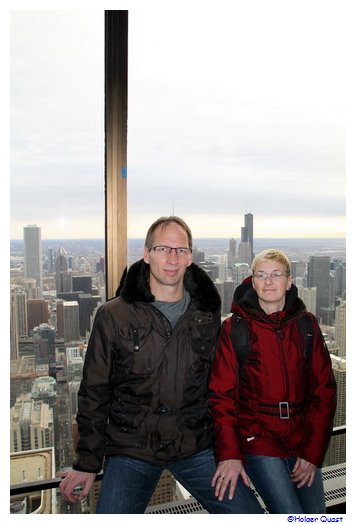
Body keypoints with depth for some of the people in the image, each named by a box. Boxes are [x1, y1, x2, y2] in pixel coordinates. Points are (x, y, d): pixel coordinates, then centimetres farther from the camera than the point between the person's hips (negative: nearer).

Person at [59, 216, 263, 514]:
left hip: (198, 447, 2)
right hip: (131, 449, -2)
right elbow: (94, 394, -2)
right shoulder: (114, 316, -7)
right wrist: (87, 464, 0)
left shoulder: (207, 314, 2)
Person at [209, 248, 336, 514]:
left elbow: (324, 389, 1)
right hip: (258, 441, -3)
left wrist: (313, 452, -3)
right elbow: (222, 394, -8)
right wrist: (229, 453, -15)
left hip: (303, 441, 4)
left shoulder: (306, 324, 1)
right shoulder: (234, 328, -7)